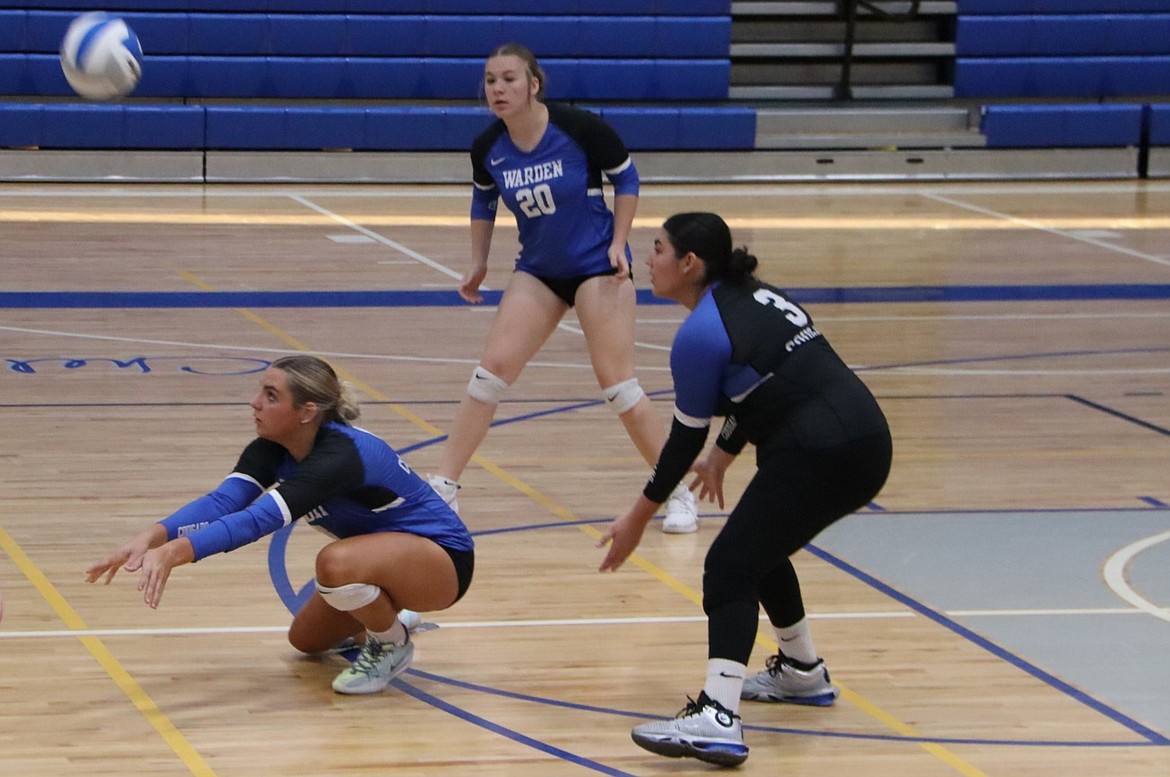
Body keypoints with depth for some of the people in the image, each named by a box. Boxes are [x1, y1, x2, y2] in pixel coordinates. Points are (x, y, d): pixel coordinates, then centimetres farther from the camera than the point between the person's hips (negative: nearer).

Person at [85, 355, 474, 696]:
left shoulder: (340, 455, -34)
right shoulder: (273, 449, -9)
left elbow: (260, 518, -45)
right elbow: (223, 500, -24)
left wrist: (175, 553, -56)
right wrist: (153, 537, -41)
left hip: (442, 556, -9)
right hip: (379, 552, 9)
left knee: (336, 563, -35)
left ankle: (392, 645, -8)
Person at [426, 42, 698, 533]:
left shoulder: (579, 128, -20)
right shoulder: (487, 149, -8)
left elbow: (626, 177, -5)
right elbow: (483, 201, 14)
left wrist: (618, 243, -10)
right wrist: (478, 263, 10)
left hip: (597, 266, -4)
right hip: (537, 272, 4)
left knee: (616, 382, -8)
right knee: (491, 370, -5)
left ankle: (680, 493, 3)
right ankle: (444, 487, 2)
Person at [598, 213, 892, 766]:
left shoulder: (700, 334, -10)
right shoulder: (753, 297, 16)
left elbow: (686, 437, -2)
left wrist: (638, 520, 9)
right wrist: (722, 457, 43)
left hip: (819, 458, -9)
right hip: (867, 445, 9)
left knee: (730, 568, -10)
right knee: (760, 551, 28)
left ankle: (717, 721, -26)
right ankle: (802, 673, 44)